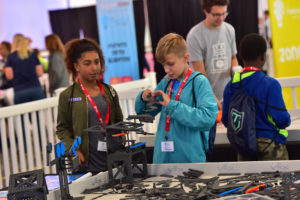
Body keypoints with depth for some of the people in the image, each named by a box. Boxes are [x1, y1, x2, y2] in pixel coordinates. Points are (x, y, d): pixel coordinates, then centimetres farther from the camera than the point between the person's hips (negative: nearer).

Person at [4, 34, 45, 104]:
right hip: (36, 89, 2)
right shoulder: (33, 55, 8)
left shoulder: (11, 57, 2)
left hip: (20, 91, -2)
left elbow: (9, 76, -1)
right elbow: (40, 73, 9)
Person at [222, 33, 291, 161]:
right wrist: (287, 120, 8)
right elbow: (282, 119, -15)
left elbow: (226, 120, 3)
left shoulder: (230, 86, 0)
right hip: (270, 145, -5)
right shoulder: (270, 84, -14)